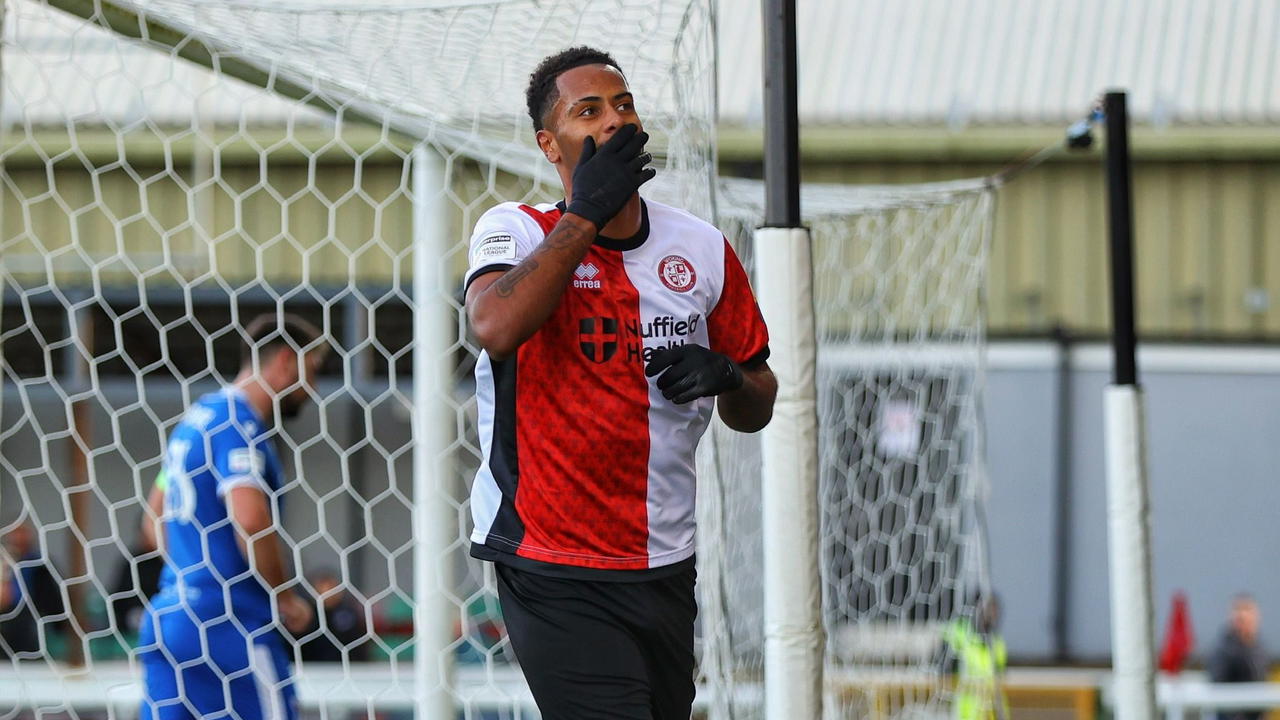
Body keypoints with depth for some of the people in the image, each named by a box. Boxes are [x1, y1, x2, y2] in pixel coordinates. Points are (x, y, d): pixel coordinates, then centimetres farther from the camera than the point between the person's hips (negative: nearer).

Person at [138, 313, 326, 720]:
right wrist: (285, 599, -10)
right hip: (230, 625, -9)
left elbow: (157, 518, 27)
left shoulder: (196, 418, 18)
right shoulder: (240, 425, -11)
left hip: (167, 615, 9)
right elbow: (251, 521, -22)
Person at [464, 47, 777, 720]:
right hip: (553, 577, -5)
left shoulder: (702, 248, 9)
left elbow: (757, 407, 17)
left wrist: (726, 378, -6)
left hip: (665, 572, 5)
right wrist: (585, 214, -19)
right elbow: (496, 328, -26)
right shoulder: (515, 230, -2)